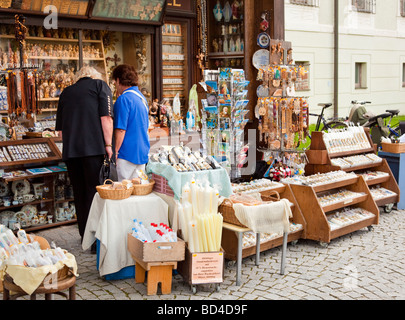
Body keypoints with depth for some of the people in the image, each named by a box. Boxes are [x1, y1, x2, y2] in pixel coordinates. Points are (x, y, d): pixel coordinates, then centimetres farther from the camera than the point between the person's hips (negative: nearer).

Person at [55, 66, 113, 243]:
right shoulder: (100, 85, 8)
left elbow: (60, 128, 21)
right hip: (94, 147, -4)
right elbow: (106, 117, -6)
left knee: (79, 193, 11)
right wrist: (108, 144, -3)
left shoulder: (66, 92, 21)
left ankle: (84, 235, 20)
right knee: (95, 191, -2)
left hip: (70, 150, 4)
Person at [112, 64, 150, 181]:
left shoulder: (123, 99, -12)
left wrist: (114, 152, -12)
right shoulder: (142, 97, 14)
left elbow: (121, 130, -17)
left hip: (127, 154, -9)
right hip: (142, 153, 9)